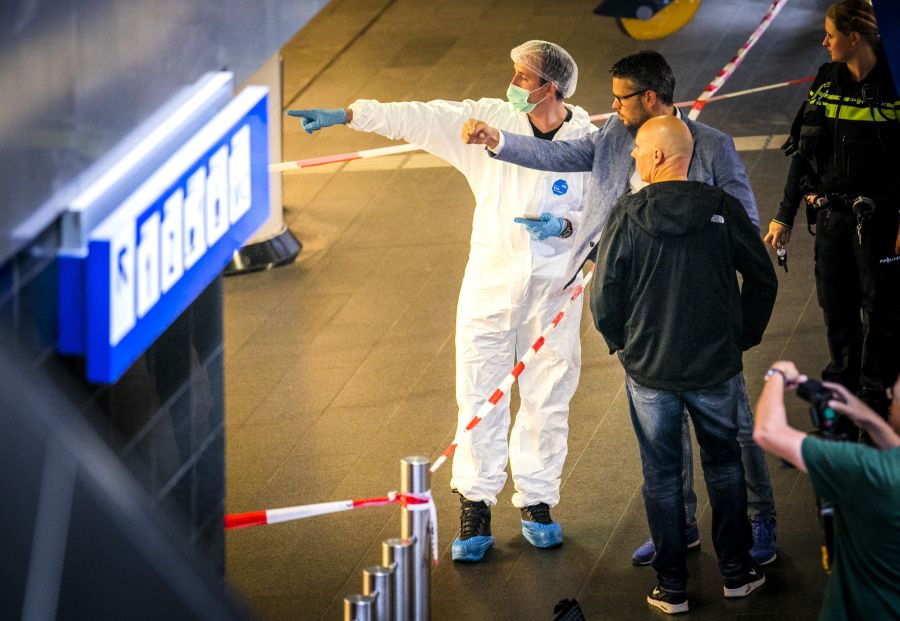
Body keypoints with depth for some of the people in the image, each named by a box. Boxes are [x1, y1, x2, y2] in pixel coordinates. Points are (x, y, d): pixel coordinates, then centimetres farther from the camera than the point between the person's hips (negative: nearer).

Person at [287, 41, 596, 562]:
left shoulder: (589, 142, -7)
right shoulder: (489, 120, -2)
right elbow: (420, 119, -5)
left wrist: (565, 224, -20)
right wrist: (346, 115, -11)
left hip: (553, 289, -1)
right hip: (491, 281, 1)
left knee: (547, 399, 7)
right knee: (480, 398, 3)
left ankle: (538, 502, 23)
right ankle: (476, 507, 12)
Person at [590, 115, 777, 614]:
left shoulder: (627, 217, -13)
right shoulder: (722, 209, -9)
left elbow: (603, 299, -10)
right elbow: (763, 279, -1)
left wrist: (621, 344, 8)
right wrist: (745, 335, 14)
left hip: (649, 370, -1)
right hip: (717, 366, 1)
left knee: (662, 475, 11)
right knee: (723, 464, 20)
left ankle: (672, 586, 17)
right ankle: (736, 572, 25)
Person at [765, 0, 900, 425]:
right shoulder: (826, 81, 3)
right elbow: (803, 152, 9)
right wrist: (785, 216, 9)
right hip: (831, 213, 5)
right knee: (835, 303, 14)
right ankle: (844, 381, 30)